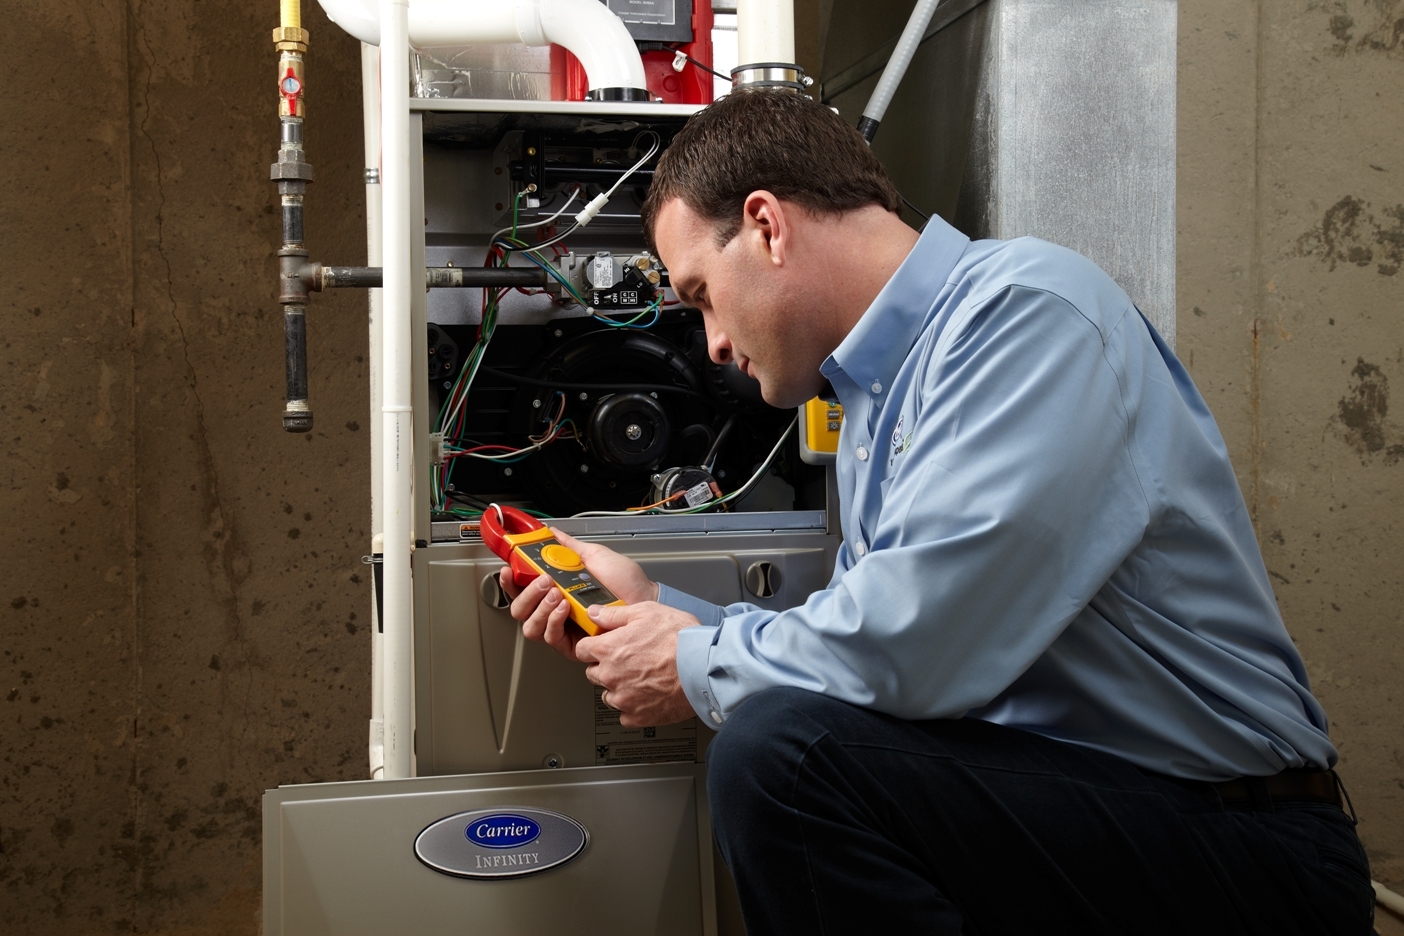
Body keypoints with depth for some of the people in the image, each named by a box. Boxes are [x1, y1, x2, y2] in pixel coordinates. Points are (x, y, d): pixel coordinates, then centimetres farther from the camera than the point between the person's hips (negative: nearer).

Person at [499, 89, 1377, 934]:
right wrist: (656, 607, 15)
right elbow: (862, 642, 15)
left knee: (779, 752, -26)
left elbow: (907, 646, -26)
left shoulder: (1029, 307, -17)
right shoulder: (873, 401, 14)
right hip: (1053, 801, 9)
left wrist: (699, 664, -9)